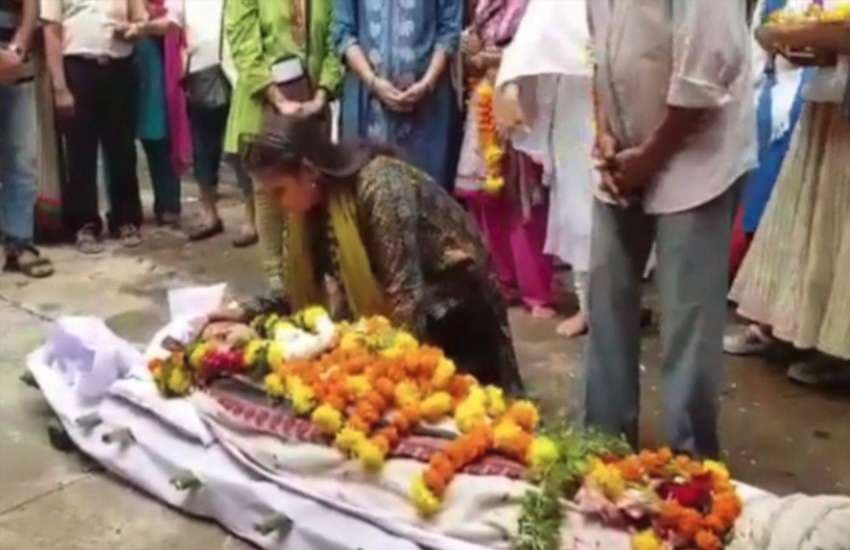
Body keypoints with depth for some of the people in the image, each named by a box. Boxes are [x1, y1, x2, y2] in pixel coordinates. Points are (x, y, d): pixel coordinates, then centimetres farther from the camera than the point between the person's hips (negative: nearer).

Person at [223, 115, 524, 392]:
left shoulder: (379, 185, -28)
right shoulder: (321, 202, -3)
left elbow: (405, 294, -30)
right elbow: (312, 290, 3)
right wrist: (248, 313, -6)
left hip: (456, 311, -7)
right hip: (390, 315, 7)